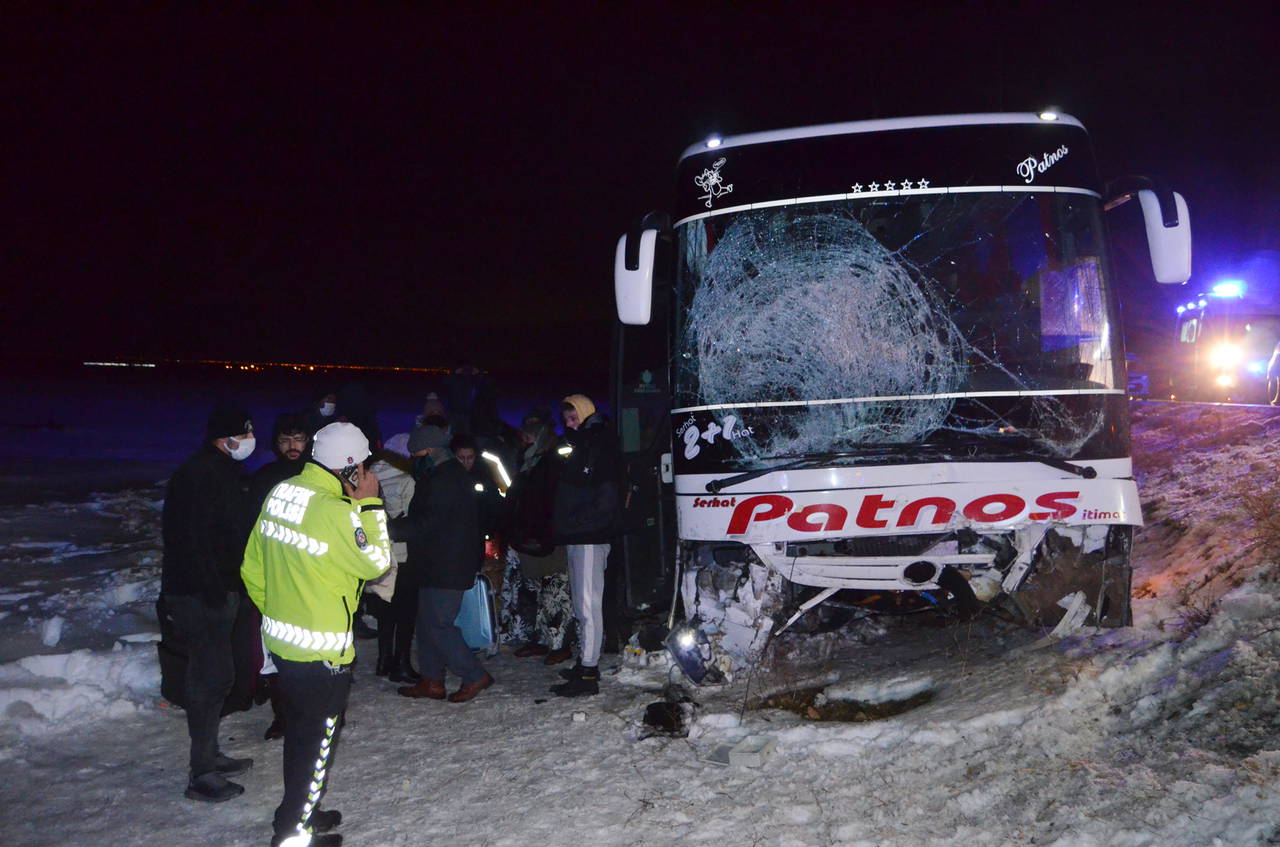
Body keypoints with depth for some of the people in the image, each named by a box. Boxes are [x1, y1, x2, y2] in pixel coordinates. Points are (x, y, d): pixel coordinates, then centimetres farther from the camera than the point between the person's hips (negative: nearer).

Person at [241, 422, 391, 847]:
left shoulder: (280, 492, 1)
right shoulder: (336, 511, -24)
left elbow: (253, 568, 9)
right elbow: (376, 562, -13)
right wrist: (370, 504, -9)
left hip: (280, 640, 8)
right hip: (323, 651, -8)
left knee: (300, 731, 23)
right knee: (318, 741, 8)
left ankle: (301, 811, 39)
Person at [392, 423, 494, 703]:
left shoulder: (445, 480, -19)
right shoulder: (451, 475, 16)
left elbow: (428, 522, -24)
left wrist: (392, 529, -19)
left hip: (446, 568, -11)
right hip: (439, 566, 11)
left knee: (437, 624, -8)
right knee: (428, 622, 15)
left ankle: (474, 676, -1)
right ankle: (431, 680, 22)